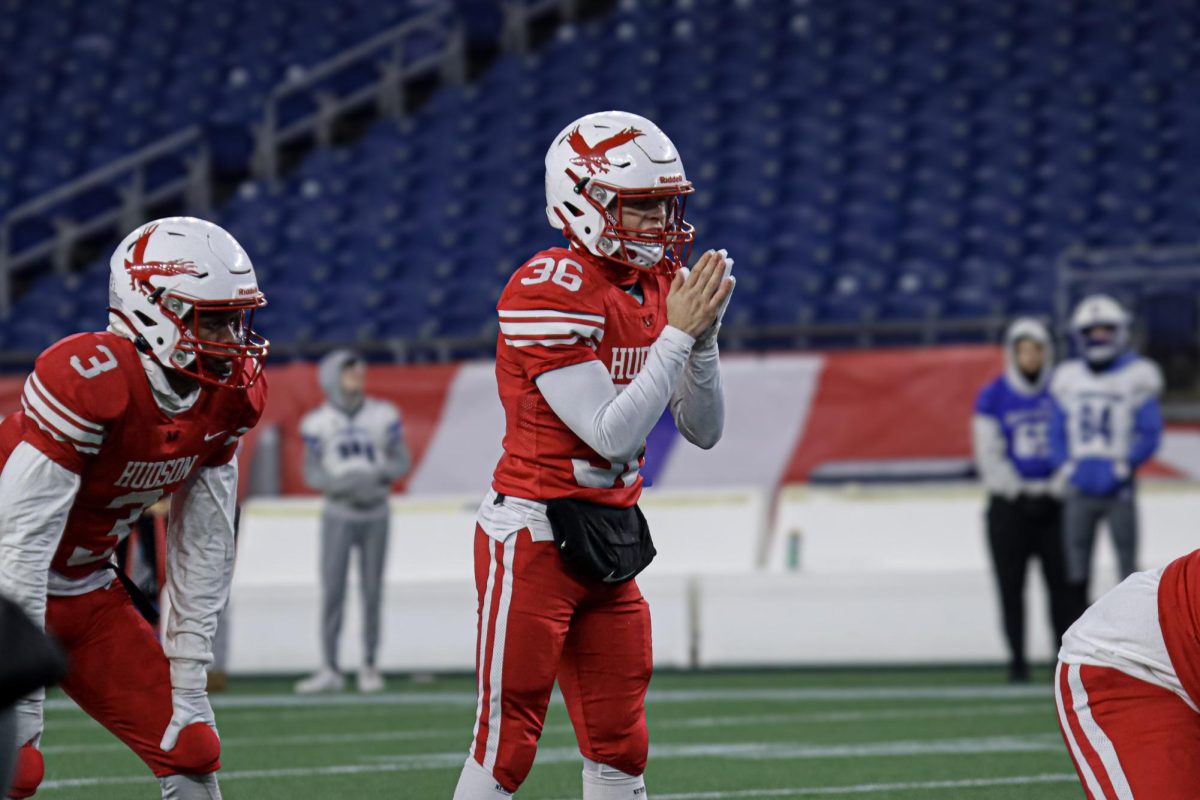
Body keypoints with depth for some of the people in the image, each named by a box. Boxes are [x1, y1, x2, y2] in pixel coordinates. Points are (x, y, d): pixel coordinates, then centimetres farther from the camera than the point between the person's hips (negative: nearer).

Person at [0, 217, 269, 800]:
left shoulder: (231, 395, -6)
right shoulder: (85, 378, -30)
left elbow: (203, 544, 3)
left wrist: (189, 678, 1)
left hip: (86, 589, 7)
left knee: (191, 751, 3)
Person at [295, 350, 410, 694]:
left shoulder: (383, 415, 0)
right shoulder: (318, 423, -2)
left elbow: (401, 462, 3)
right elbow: (311, 472, -1)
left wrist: (377, 476, -17)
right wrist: (338, 484, -19)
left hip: (375, 513, 1)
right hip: (338, 514, -1)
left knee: (372, 591, 3)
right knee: (332, 591, -6)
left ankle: (369, 667, 11)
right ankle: (330, 670, -4)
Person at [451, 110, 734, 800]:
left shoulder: (660, 285, 8)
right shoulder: (551, 291, -17)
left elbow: (705, 432, 10)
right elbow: (613, 435, -20)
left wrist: (704, 334, -5)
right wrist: (676, 334, -18)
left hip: (611, 534, 8)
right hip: (534, 534, -8)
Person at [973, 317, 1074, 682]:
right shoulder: (993, 397, 1)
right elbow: (988, 454, -1)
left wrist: (1056, 488, -7)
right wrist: (1021, 491, -9)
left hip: (1053, 502, 0)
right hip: (1010, 503, 0)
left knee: (1062, 583, -4)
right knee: (1011, 586, 0)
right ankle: (1017, 659, 5)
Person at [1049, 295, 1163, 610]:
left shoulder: (1137, 377, -3)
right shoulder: (1068, 378, 8)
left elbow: (1150, 433, -4)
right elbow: (1057, 430, 11)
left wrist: (1127, 464, -16)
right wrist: (1064, 466, -3)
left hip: (1118, 489, -3)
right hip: (1080, 488, 3)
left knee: (1126, 553, 1)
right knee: (1076, 553, 6)